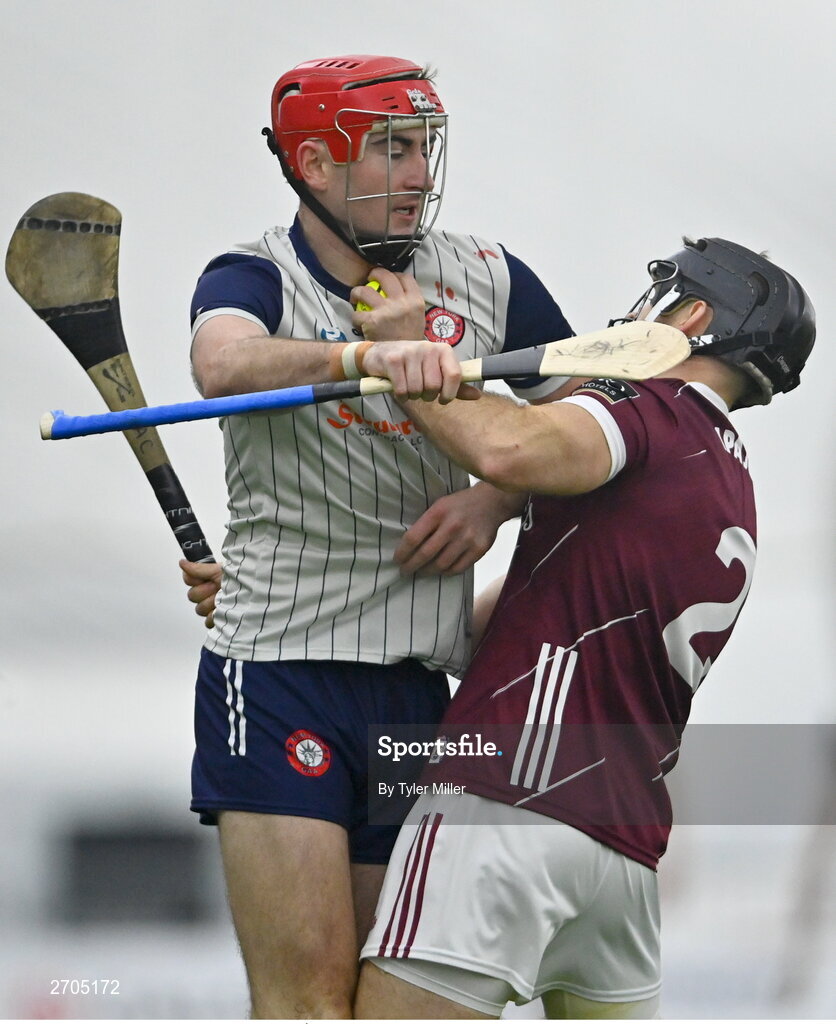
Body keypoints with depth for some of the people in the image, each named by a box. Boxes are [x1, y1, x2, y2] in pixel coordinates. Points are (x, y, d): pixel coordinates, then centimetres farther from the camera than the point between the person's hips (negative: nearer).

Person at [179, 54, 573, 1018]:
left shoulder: (487, 278, 9)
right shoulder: (255, 279, -4)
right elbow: (226, 364, -28)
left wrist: (497, 497, -3)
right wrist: (369, 353, -46)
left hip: (417, 684, 5)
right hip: (278, 674, -4)